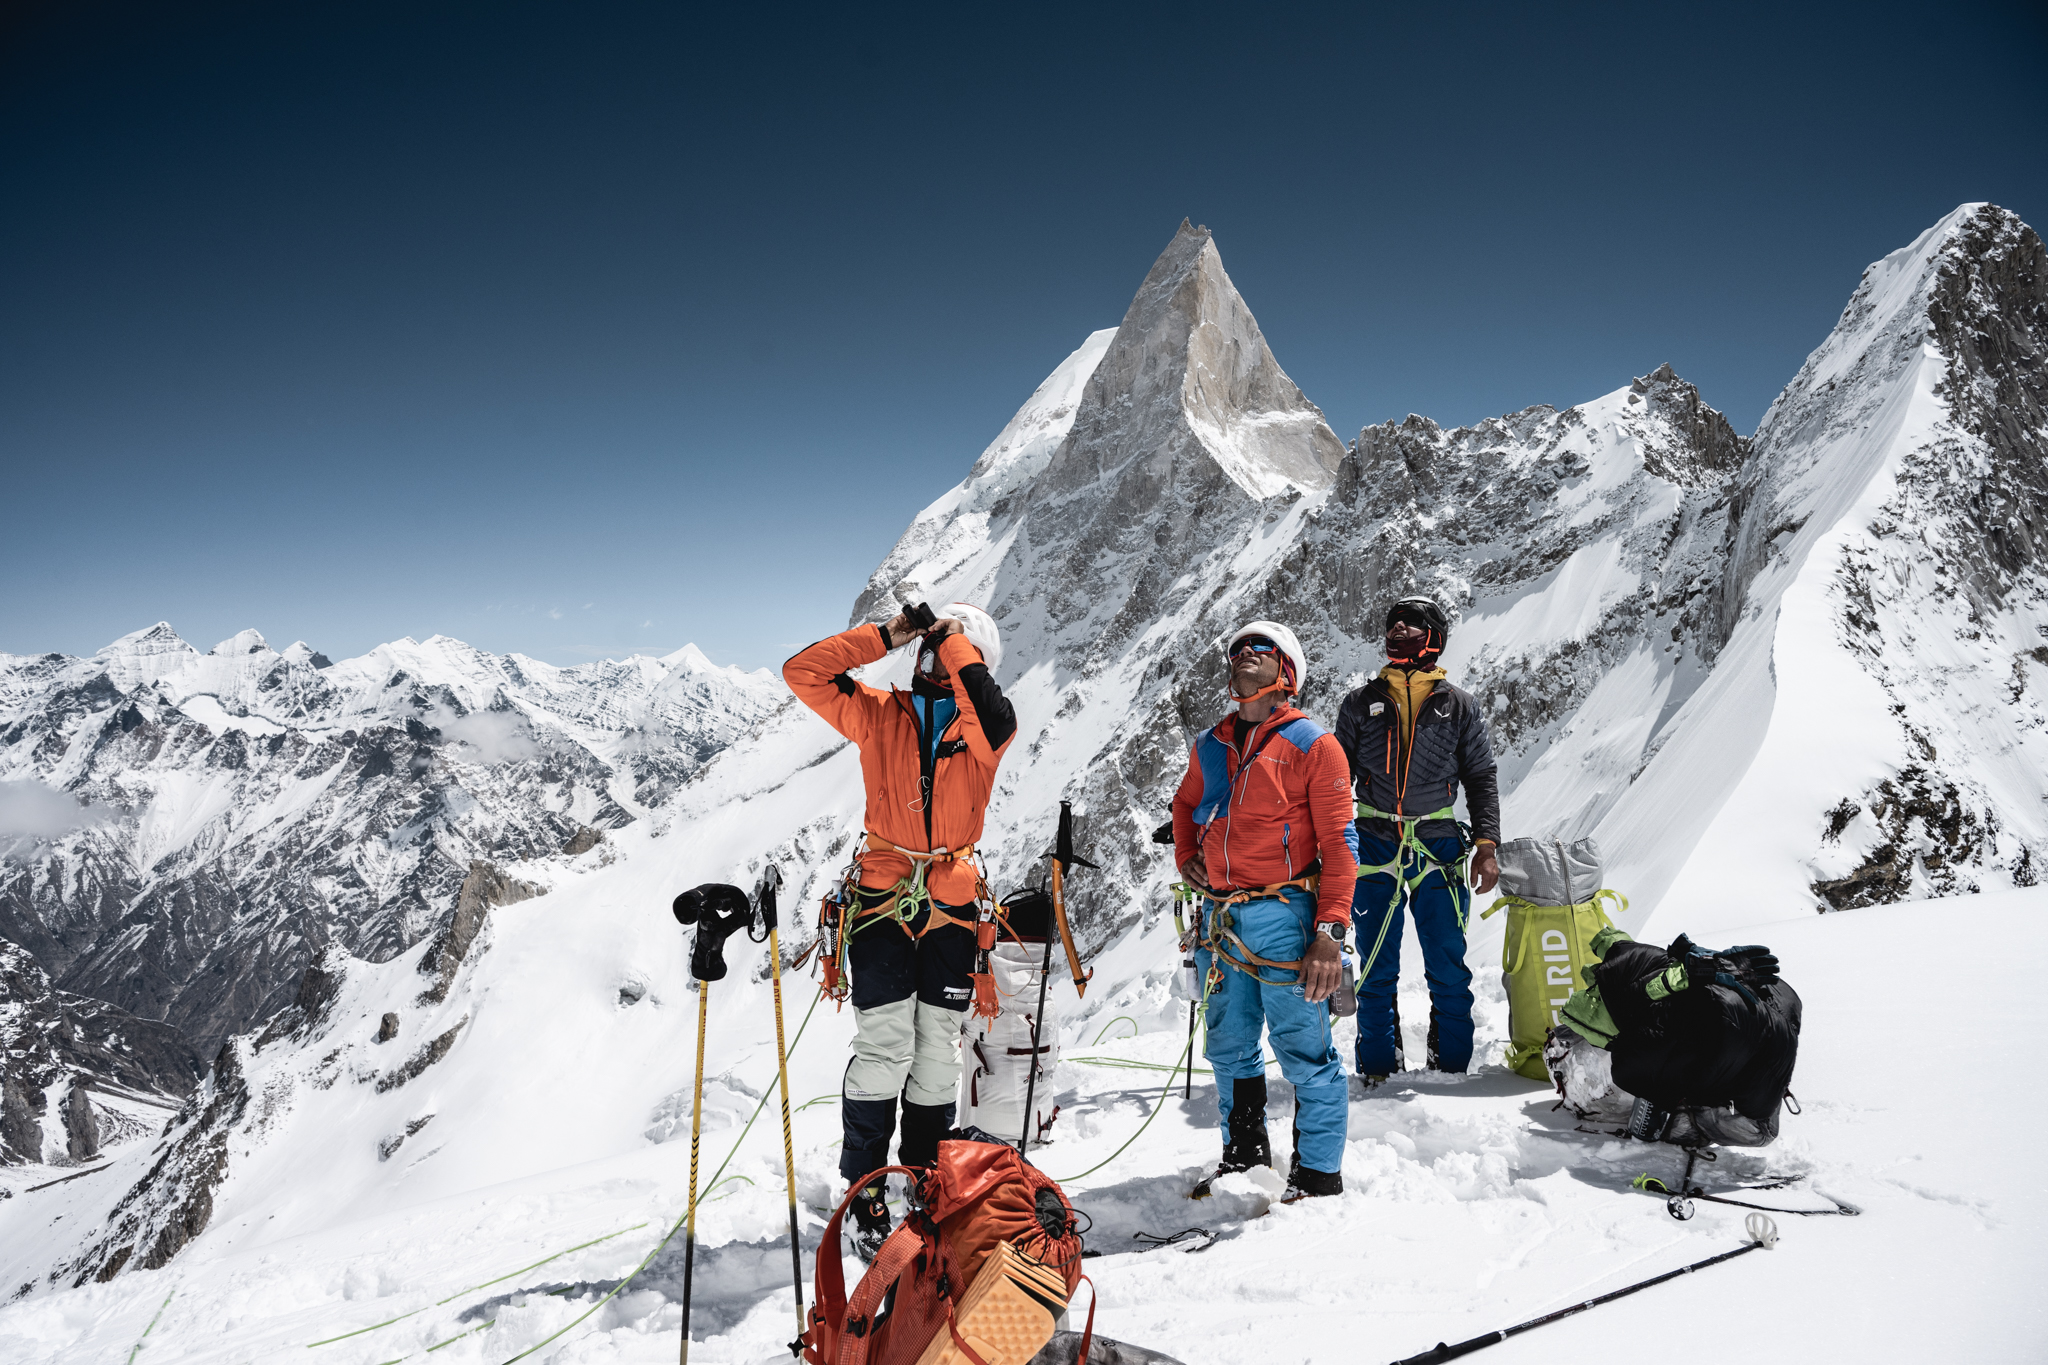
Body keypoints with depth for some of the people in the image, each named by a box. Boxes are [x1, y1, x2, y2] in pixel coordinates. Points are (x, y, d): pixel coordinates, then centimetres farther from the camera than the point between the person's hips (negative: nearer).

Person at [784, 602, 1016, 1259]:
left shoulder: (981, 726, 2)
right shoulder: (879, 713, 5)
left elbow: (993, 714, -22)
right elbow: (803, 673, 0)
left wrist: (954, 642, -11)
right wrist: (884, 636, -4)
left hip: (952, 907, 1)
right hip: (884, 900, -1)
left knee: (938, 1054, 8)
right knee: (884, 1047, -8)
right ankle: (865, 1192, 4)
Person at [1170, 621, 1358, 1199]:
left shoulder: (1311, 745, -5)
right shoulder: (1210, 748, 12)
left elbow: (1337, 845, -9)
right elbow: (1185, 803, 33)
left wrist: (1330, 931, -16)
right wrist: (1186, 856, 14)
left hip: (1282, 916, -6)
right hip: (1220, 919, 6)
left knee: (1304, 1052, -1)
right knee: (1229, 1049, 17)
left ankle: (1318, 1175, 12)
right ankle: (1243, 1153, 34)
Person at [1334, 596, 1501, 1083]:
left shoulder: (1457, 705, 6)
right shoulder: (1361, 703, 8)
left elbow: (1482, 778, 8)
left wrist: (1487, 846, -2)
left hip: (1438, 847, -1)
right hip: (1374, 847, 1)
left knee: (1449, 969, 1)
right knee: (1376, 970, 5)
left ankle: (1452, 1066, 14)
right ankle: (1377, 1069, 15)